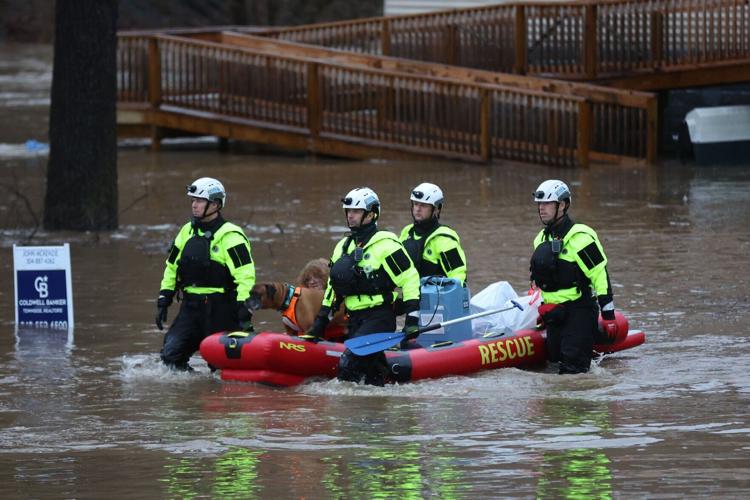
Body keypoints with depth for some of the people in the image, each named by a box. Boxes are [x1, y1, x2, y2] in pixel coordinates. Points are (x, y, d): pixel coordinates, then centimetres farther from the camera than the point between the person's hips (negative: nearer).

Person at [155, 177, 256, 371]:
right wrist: (163, 302, 16)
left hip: (220, 309, -7)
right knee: (170, 355, -3)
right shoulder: (187, 232, 13)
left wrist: (244, 310, -23)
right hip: (191, 307, 7)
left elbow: (246, 275, -16)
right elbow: (171, 268, 22)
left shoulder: (230, 237, -11)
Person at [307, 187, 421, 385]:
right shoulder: (343, 246, 15)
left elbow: (410, 278, -10)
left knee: (349, 363, -21)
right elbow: (333, 286, 24)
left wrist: (412, 317, -16)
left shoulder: (385, 244, -9)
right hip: (355, 320, 8)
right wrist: (322, 320, 20)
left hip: (380, 318, -8)